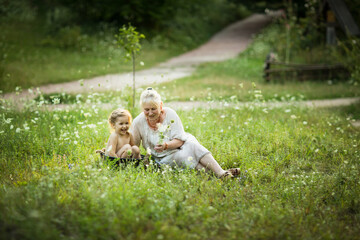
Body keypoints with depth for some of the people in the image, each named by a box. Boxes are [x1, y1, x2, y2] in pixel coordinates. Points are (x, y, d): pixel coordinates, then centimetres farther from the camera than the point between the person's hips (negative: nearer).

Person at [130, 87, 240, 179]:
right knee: (183, 157, -33)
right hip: (164, 158, 0)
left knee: (192, 145, -34)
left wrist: (166, 145, -31)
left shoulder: (169, 114, -10)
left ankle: (220, 172, -44)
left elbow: (179, 140, -11)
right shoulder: (138, 122, -9)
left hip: (181, 146, 0)